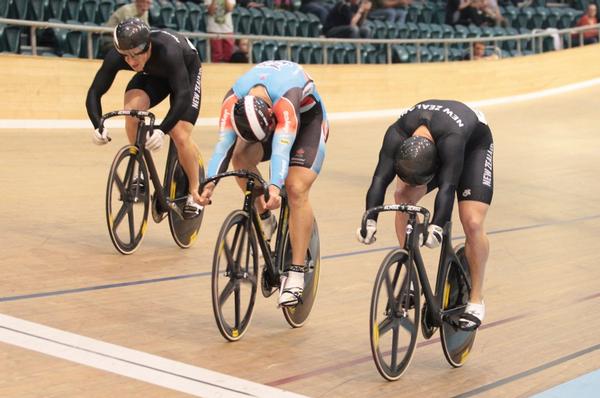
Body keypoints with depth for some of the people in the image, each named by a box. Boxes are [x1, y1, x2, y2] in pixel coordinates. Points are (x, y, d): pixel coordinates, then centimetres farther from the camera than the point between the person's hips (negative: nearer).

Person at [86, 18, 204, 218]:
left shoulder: (167, 52, -43)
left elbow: (183, 96, -49)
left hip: (187, 70, -3)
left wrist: (162, 130, -61)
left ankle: (195, 192, 5)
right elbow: (94, 93, -28)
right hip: (153, 74, 4)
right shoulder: (116, 57, -31)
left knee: (180, 136, -17)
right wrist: (98, 126, -46)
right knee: (132, 110, -26)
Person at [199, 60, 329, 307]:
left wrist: (274, 187, -68)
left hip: (308, 118, -5)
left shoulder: (286, 99, -44)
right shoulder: (233, 101, -32)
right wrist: (209, 184, -51)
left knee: (296, 190, -22)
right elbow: (223, 144, -37)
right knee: (241, 157, -24)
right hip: (272, 114, 5)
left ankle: (296, 273, -17)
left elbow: (282, 148, -53)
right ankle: (264, 219, -1)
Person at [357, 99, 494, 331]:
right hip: (435, 145, 4)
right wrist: (370, 220, -51)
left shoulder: (450, 137, -45)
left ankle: (476, 301, -3)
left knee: (472, 223, -18)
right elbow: (380, 178, -39)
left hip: (472, 145, -4)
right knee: (404, 195, -20)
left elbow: (447, 187, -50)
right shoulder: (397, 135, -34)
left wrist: (437, 226, -61)